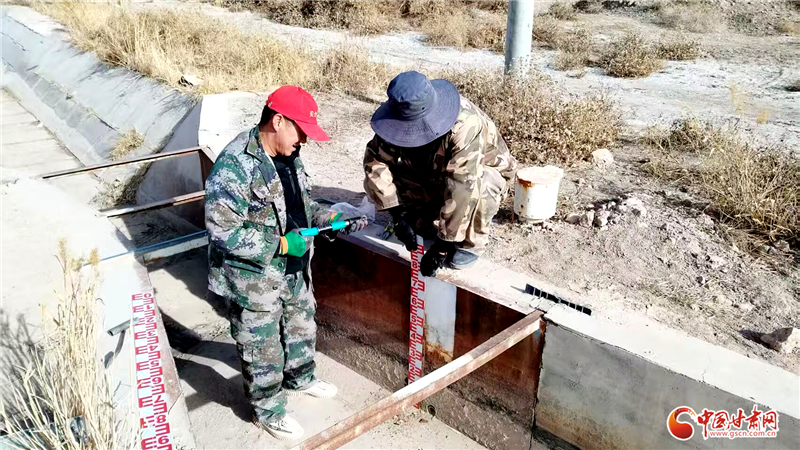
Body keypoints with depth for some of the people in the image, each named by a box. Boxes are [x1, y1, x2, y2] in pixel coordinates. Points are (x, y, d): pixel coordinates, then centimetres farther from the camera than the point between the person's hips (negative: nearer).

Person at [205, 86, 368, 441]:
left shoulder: (288, 155, 2)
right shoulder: (235, 166, -27)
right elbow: (223, 230, -27)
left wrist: (331, 218, -3)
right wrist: (281, 244, -26)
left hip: (294, 270, 9)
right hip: (255, 280, -8)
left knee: (301, 326, 28)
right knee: (262, 348, 12)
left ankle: (299, 379, 55)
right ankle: (267, 410, 37)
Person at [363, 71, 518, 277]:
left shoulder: (465, 126, -41)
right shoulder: (402, 117, -24)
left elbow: (462, 188, -44)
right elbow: (375, 160, -22)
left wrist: (443, 244, -41)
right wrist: (398, 214, -29)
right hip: (432, 175, 5)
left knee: (477, 189, -41)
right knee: (376, 178, -17)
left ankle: (472, 242, -11)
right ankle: (430, 223, 3)